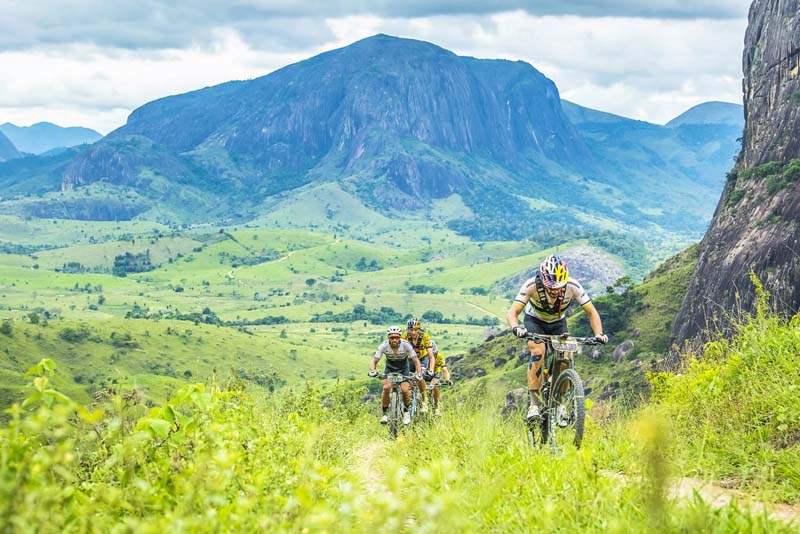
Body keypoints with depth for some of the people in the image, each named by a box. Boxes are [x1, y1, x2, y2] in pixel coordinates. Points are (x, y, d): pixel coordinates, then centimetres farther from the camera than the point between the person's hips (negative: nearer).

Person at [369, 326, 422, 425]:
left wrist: (419, 373, -41)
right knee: (386, 387, -24)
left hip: (403, 368, -1)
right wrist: (372, 371, -44)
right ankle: (385, 414, -9)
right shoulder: (383, 346, -27)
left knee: (405, 390, -20)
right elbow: (374, 361, -23)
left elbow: (416, 360, -25)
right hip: (390, 368, 1)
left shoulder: (406, 345, -29)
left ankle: (406, 411, 8)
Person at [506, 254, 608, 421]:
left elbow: (592, 312, -23)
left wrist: (599, 334, -40)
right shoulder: (532, 285, -34)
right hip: (535, 321, -2)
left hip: (558, 323, 2)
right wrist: (516, 328, -57)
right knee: (538, 351, -30)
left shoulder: (573, 286, -30)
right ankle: (534, 404, -25)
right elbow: (512, 312, -36)